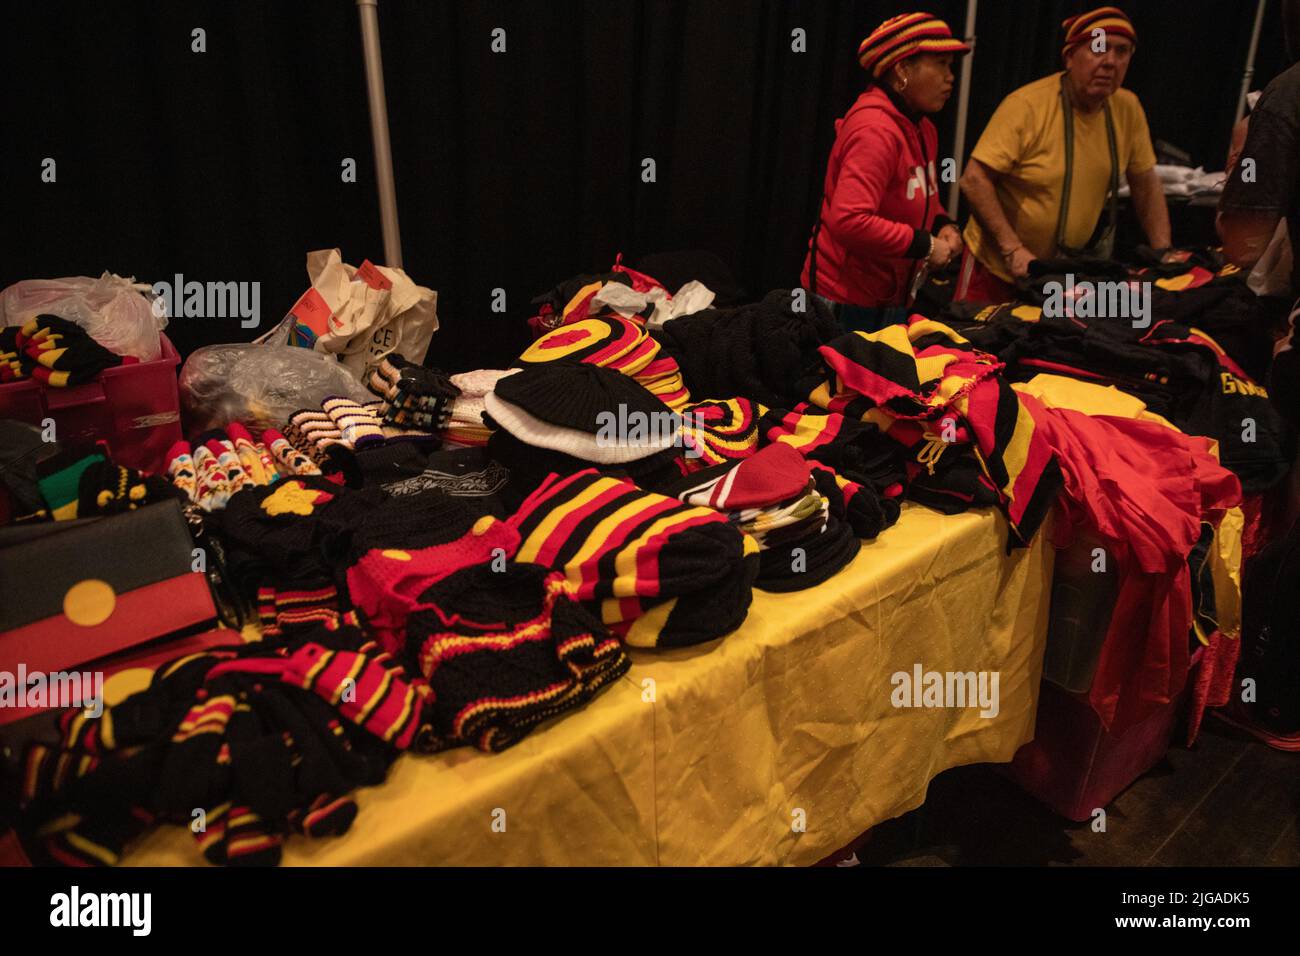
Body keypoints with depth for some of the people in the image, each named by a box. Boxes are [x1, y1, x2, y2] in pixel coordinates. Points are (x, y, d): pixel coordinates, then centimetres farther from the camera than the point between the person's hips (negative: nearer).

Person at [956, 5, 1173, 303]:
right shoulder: (1027, 105, -18)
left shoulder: (1128, 108, -1)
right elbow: (974, 180, -20)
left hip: (1071, 274, 5)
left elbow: (1146, 183, 9)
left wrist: (1163, 253, 1)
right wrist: (1013, 250, -25)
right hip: (999, 266, -4)